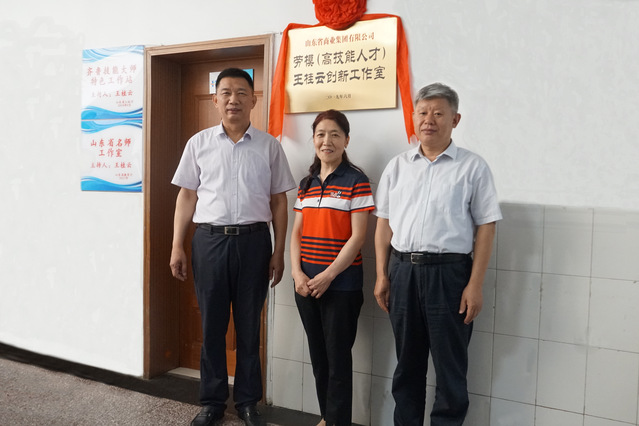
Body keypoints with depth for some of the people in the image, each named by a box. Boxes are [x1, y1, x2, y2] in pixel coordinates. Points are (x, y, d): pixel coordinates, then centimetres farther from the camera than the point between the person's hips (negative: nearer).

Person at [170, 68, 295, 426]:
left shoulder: (269, 146, 5)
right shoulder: (199, 143, 7)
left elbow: (278, 201, 6)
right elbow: (187, 196, 8)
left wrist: (279, 252, 1)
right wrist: (177, 247, 3)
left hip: (253, 240, 0)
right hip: (210, 239, 1)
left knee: (249, 326, 9)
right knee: (212, 325, 9)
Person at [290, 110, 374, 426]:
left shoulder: (356, 181, -7)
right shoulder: (306, 184, 10)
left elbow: (357, 237, -12)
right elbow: (297, 234, 10)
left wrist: (328, 276, -16)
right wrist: (297, 273, -4)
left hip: (342, 284, -6)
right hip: (306, 284, 6)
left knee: (338, 355, 3)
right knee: (317, 353, 15)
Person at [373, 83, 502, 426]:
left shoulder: (472, 167, 0)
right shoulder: (397, 166, 10)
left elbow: (485, 228, -3)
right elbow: (384, 223, 11)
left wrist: (475, 285, -9)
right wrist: (382, 276, 5)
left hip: (448, 272, -3)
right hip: (402, 269, 4)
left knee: (450, 365, 6)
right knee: (407, 362, 15)